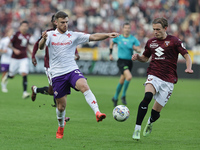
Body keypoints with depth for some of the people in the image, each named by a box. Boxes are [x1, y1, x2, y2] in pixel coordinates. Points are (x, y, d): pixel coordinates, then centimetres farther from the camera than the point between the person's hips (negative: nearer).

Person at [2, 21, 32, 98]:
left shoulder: (28, 36, 7)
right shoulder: (16, 34, -10)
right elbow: (9, 44, -6)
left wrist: (31, 53, 10)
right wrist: (14, 50, -22)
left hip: (24, 58, 3)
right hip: (15, 58, -3)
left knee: (24, 74, -15)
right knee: (11, 76, 9)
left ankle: (25, 92, -15)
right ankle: (7, 75, 48)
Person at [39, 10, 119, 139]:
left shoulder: (74, 36, 6)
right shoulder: (50, 35, 1)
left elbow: (93, 37, 0)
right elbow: (41, 47, -17)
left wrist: (108, 35, -16)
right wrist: (43, 39, -41)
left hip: (72, 70, 1)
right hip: (57, 74, 0)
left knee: (84, 86, -32)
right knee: (61, 106, 6)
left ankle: (97, 113, -43)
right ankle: (61, 127, 35)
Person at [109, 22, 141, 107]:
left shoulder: (133, 39, 2)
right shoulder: (118, 38, 1)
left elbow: (139, 50, -1)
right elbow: (112, 43, 20)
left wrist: (136, 48, -23)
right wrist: (110, 53, 14)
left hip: (129, 61, 3)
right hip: (121, 61, -3)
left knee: (122, 81, 11)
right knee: (129, 77, -25)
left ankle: (115, 98, 31)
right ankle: (123, 96, -9)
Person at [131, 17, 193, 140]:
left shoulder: (174, 41, -1)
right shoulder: (151, 42, 11)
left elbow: (187, 56, 0)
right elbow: (145, 58, 25)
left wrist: (188, 68, -19)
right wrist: (138, 57, 3)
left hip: (168, 81, -1)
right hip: (154, 76, 2)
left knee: (156, 111, 0)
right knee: (147, 97, -31)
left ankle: (150, 123, 39)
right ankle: (137, 129, -27)